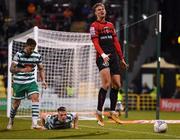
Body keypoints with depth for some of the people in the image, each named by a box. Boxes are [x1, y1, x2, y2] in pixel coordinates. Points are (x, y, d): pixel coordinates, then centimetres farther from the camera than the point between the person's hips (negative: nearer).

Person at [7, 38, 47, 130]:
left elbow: (41, 69, 11)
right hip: (18, 83, -2)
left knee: (35, 98, -19)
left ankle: (34, 123, -23)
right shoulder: (18, 55, -13)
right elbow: (12, 69, -17)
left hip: (31, 82, 3)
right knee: (16, 103, 6)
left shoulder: (37, 56, -2)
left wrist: (43, 81, -3)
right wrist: (22, 70, -34)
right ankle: (11, 121, 32)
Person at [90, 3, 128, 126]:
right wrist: (103, 55, -27)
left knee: (117, 84, 1)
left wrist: (121, 58, 17)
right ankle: (99, 112, -17)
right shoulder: (94, 26, 1)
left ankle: (112, 112, 13)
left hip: (113, 57, 7)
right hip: (102, 57, -7)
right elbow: (95, 42, -12)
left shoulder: (110, 25, 20)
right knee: (107, 83, -22)